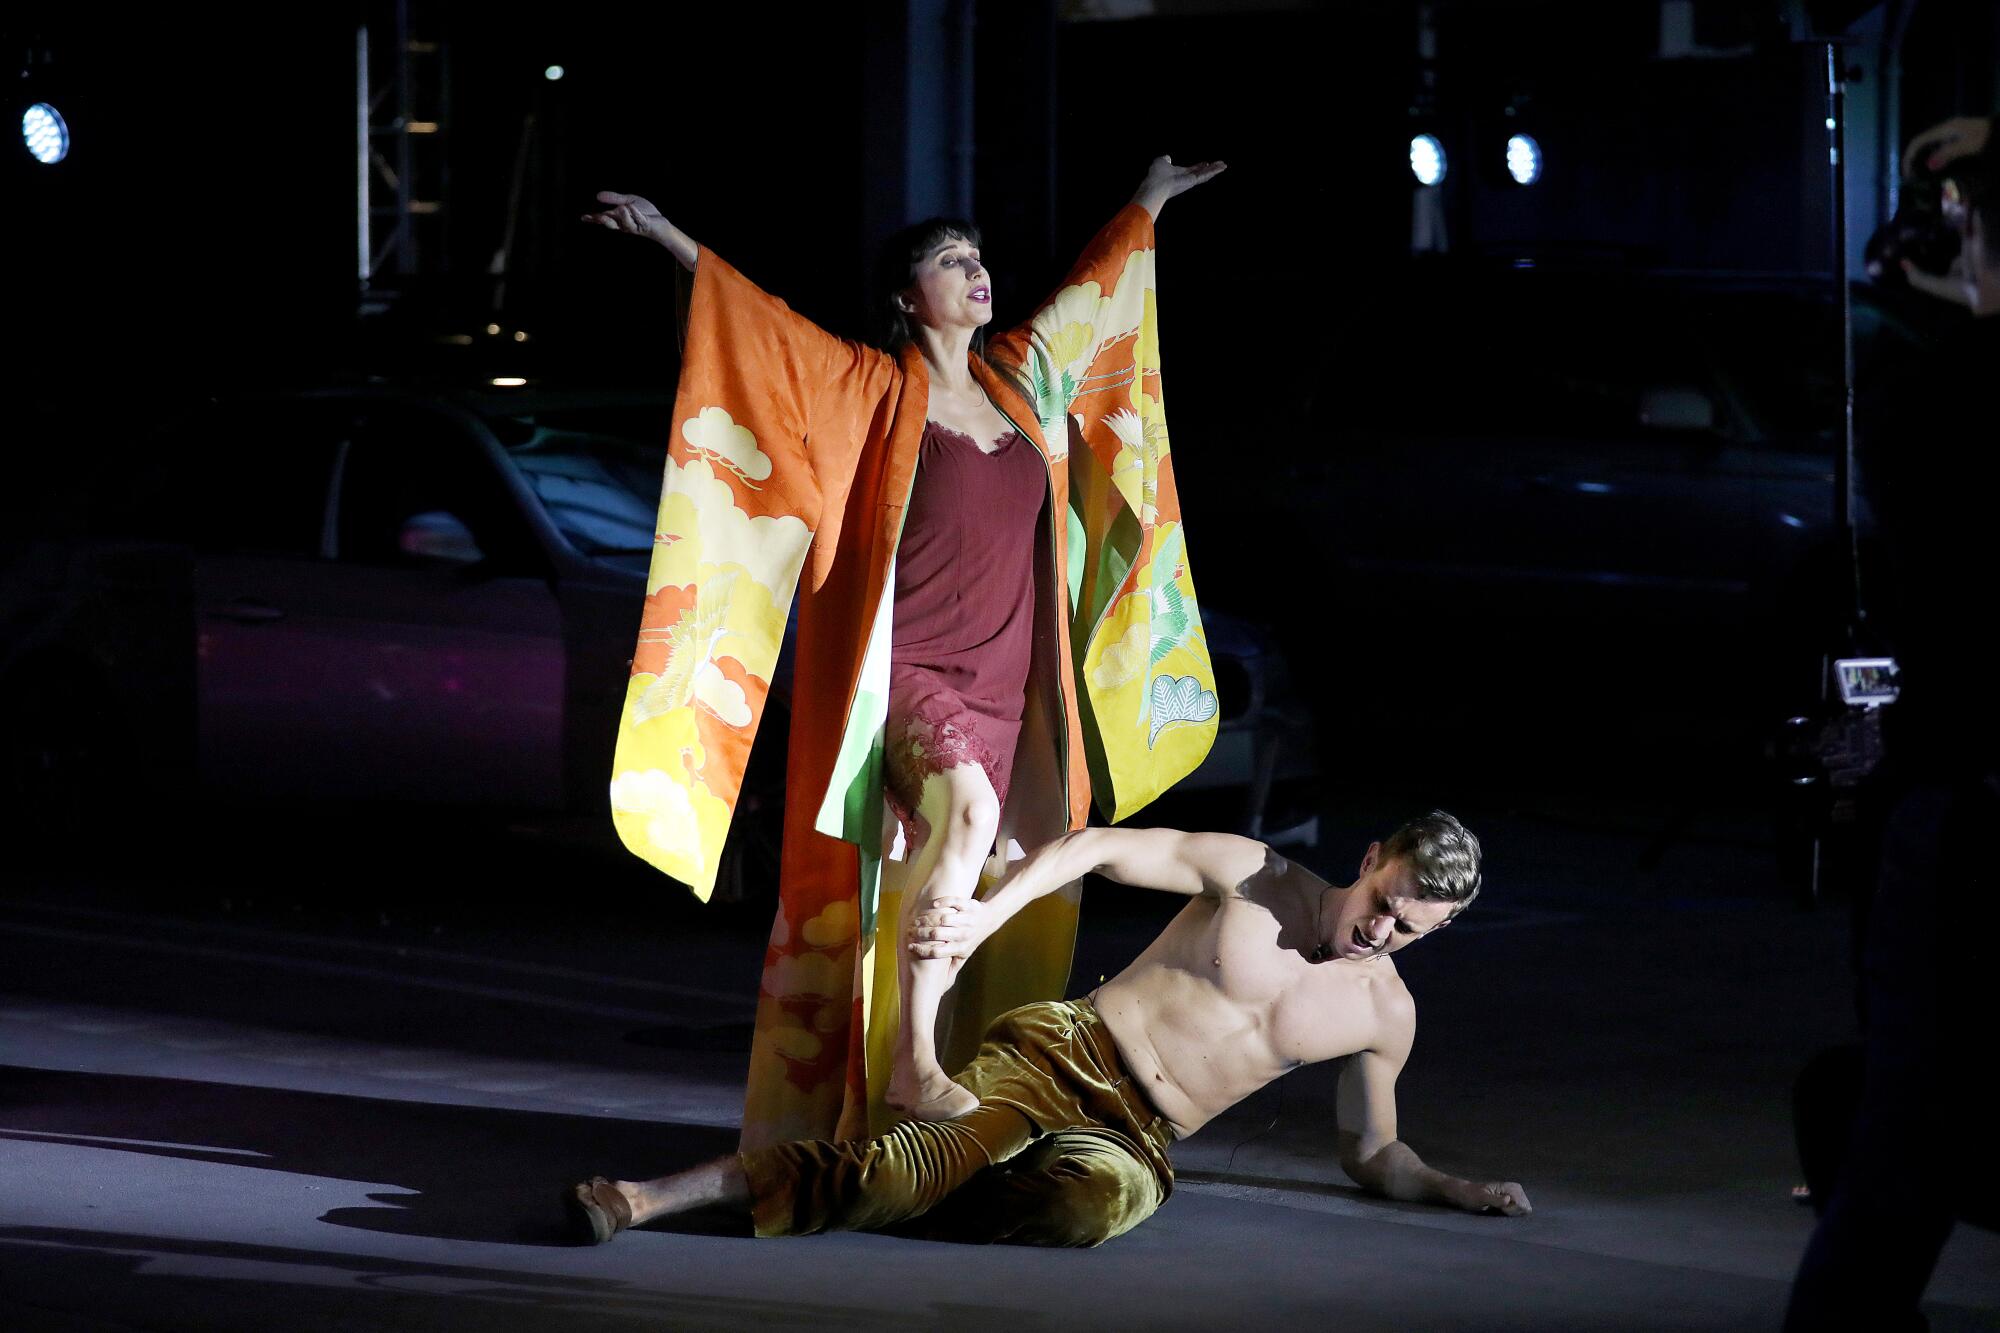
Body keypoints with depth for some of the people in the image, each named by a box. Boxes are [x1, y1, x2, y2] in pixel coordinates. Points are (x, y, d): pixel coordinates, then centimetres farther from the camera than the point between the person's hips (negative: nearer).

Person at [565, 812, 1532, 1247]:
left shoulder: (1387, 1017, 11)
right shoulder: (1249, 875, 2)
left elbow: (1370, 1153, 23)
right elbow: (1097, 846, -1)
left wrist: (1462, 1192, 7)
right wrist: (991, 914, -15)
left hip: (1134, 1141, 2)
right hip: (1065, 1051, -1)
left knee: (1102, 1198, -39)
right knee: (932, 1154, -32)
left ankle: (852, 1199, -24)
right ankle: (649, 1198, -38)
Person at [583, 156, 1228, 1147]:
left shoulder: (1019, 384, 15)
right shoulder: (878, 389, -1)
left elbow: (1089, 292, 32)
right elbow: (762, 327, -10)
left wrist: (1148, 202, 45)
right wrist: (669, 238, -20)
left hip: (1002, 693, 7)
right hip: (908, 676, -7)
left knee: (959, 890, 2)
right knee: (968, 813, -30)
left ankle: (918, 1073, 5)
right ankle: (908, 1062, -29)